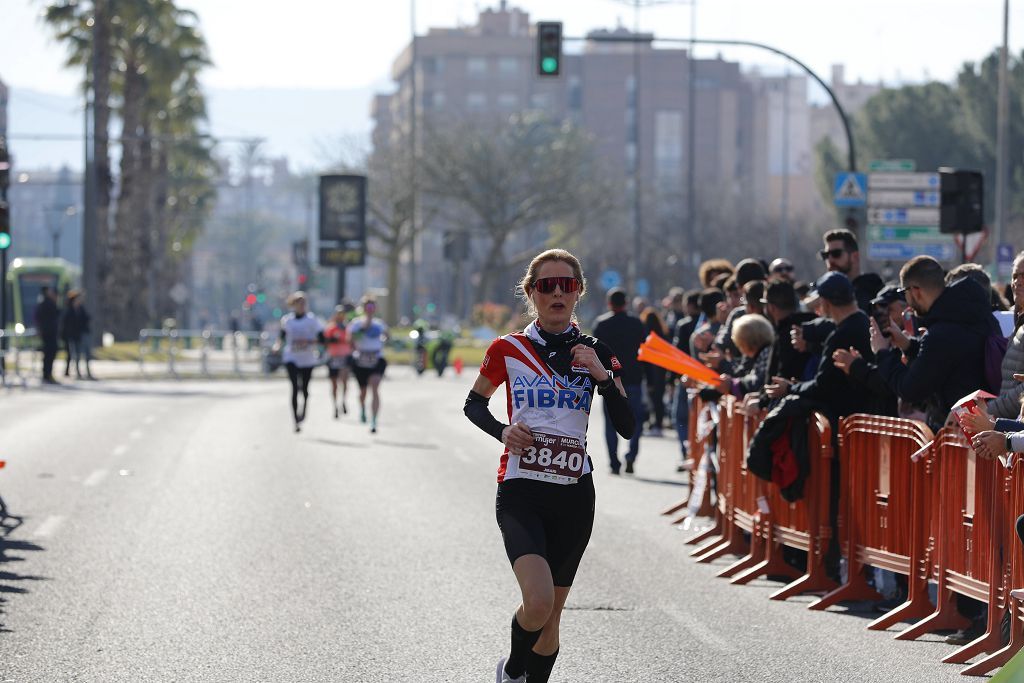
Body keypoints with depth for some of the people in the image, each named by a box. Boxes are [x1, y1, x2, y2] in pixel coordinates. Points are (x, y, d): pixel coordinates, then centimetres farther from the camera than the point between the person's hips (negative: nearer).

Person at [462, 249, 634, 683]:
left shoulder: (596, 354, 6)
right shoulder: (508, 350, 1)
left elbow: (626, 427, 2)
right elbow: (473, 404, 15)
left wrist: (603, 376, -12)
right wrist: (501, 431, -5)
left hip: (574, 496, 3)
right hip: (520, 492, -3)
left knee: (552, 613, 9)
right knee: (538, 602, -22)